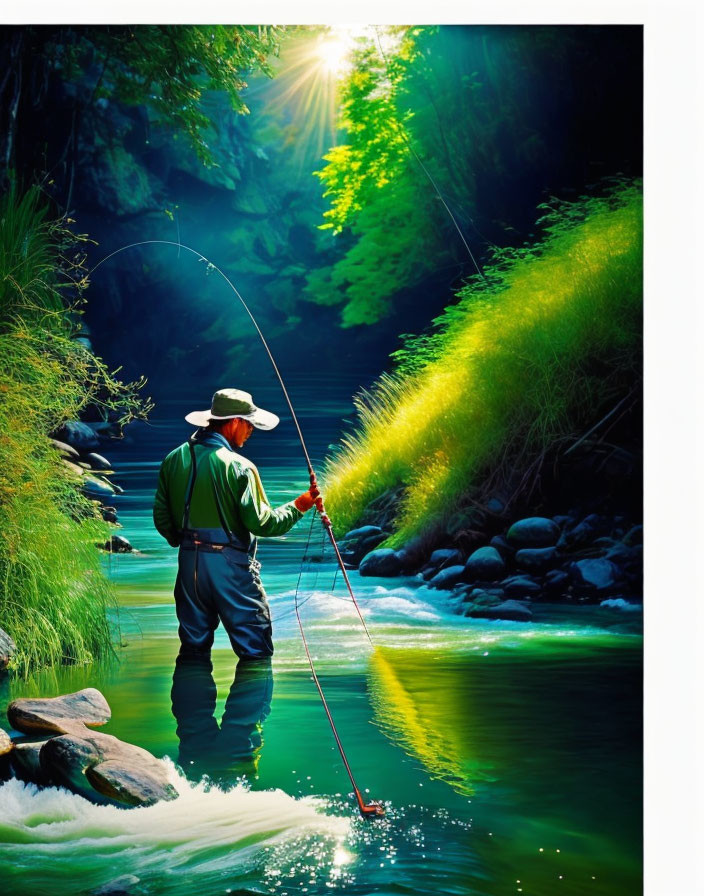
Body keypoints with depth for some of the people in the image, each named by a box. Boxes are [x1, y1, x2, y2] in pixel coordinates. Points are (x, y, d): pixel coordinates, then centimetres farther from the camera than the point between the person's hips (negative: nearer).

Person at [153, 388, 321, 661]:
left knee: (193, 645, 17)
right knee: (255, 649, 3)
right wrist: (299, 506, -5)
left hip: (189, 561, 6)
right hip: (230, 565, -6)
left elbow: (161, 518, 8)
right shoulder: (238, 466, -16)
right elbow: (261, 523, -17)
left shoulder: (174, 459, 3)